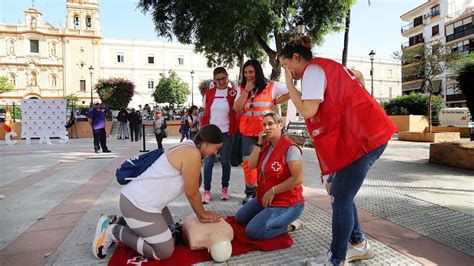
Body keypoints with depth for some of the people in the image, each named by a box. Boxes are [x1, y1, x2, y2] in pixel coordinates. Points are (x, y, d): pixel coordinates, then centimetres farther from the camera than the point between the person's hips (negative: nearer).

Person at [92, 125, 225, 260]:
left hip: (139, 198, 11)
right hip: (137, 204, -11)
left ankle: (119, 222, 23)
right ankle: (111, 231, 3)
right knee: (165, 252, -1)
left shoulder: (187, 148, 10)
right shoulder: (193, 154, -22)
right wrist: (202, 214, 2)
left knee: (169, 230, 25)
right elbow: (192, 193, -13)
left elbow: (192, 189, 13)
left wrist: (201, 213, 11)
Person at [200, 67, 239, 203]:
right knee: (208, 161, 1)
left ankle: (225, 189, 22)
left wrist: (234, 128, -10)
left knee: (225, 161, 9)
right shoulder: (209, 92, 3)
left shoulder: (233, 92, -3)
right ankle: (206, 191, 9)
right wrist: (204, 128, 5)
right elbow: (205, 111, 9)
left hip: (226, 132, -1)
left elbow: (237, 111, 0)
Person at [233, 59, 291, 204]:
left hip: (266, 130, -3)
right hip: (248, 131, 3)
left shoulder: (271, 86, -1)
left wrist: (275, 102, -6)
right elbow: (237, 108, -3)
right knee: (248, 162, 2)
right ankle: (250, 192, 14)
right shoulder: (242, 88, 9)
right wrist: (246, 90, -8)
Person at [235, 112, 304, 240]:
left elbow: (298, 178, -26)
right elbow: (251, 165, -3)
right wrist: (259, 144, -9)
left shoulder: (290, 148, -22)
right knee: (239, 219, 16)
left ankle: (290, 225, 1)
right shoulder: (266, 146, 4)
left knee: (253, 232, -17)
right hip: (265, 198, 9)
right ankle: (273, 219, 21)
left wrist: (273, 191, -20)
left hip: (287, 203, -9)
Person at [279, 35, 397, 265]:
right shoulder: (328, 67, 20)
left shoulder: (313, 69, -9)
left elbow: (308, 111, -20)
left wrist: (289, 83, -7)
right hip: (366, 134, 10)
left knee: (341, 198, -3)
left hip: (362, 137, -10)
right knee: (336, 190, 15)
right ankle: (359, 244, 27)